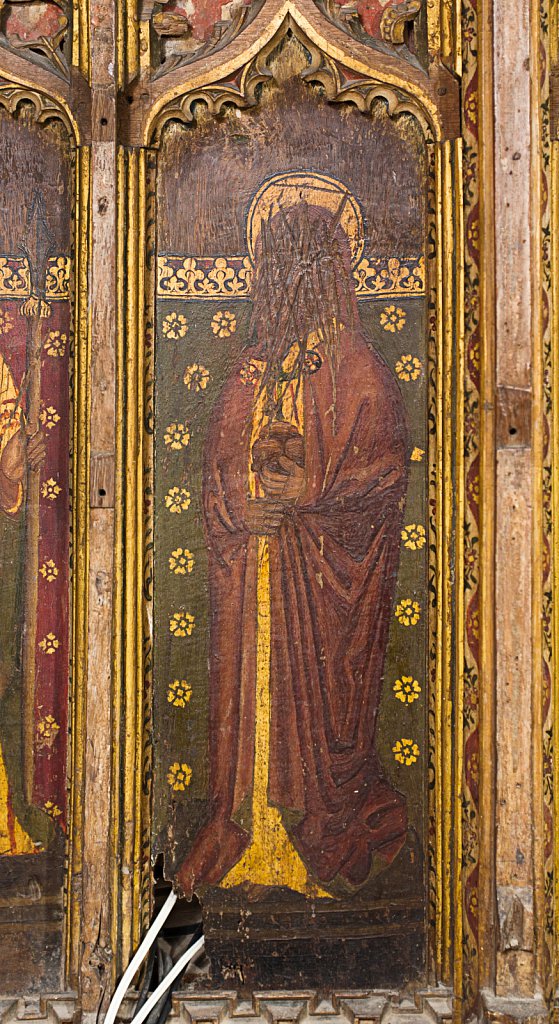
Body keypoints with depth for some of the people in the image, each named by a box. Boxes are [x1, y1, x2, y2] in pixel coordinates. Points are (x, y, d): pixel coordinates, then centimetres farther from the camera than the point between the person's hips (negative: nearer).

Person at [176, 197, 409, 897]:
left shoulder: (357, 371, -2)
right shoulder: (253, 372, 12)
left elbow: (385, 466, -8)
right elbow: (219, 464, 11)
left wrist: (304, 495, -18)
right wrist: (244, 504, -10)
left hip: (323, 564, -4)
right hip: (251, 557, 4)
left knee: (317, 690, 0)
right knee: (249, 683, 6)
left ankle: (327, 837, 16)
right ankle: (245, 836, 18)